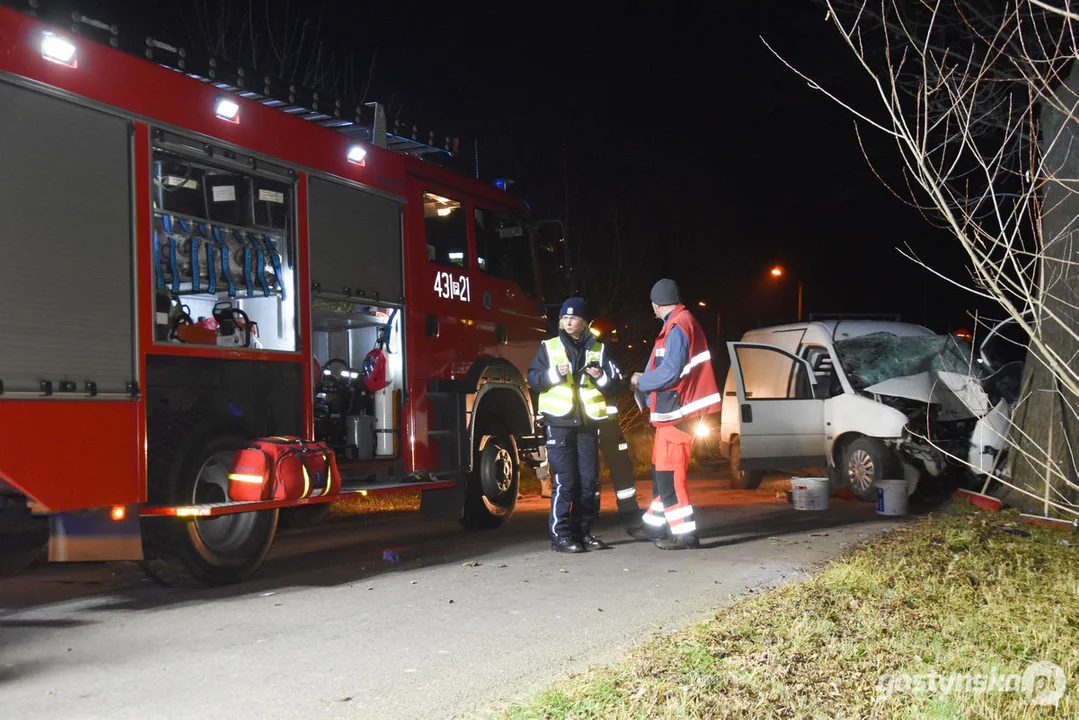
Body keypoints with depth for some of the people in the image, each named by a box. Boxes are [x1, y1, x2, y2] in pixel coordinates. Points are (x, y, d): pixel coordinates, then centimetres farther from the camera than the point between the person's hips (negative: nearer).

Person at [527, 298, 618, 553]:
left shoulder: (598, 349, 11)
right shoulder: (549, 347, 5)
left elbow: (612, 386, 11)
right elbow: (533, 378, 1)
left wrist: (600, 377, -10)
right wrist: (554, 373, -15)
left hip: (588, 424, 3)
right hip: (559, 423, -3)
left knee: (589, 481, 4)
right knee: (564, 482, -6)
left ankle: (583, 532, 15)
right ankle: (560, 535, 0)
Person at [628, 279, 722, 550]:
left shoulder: (677, 327, -16)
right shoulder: (681, 322, 15)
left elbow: (671, 372, -23)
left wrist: (640, 381, -8)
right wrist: (644, 381, 12)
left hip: (676, 411, -10)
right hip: (672, 410, 10)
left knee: (668, 474, -7)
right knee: (661, 470, 18)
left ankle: (685, 533, -4)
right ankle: (654, 525, 29)